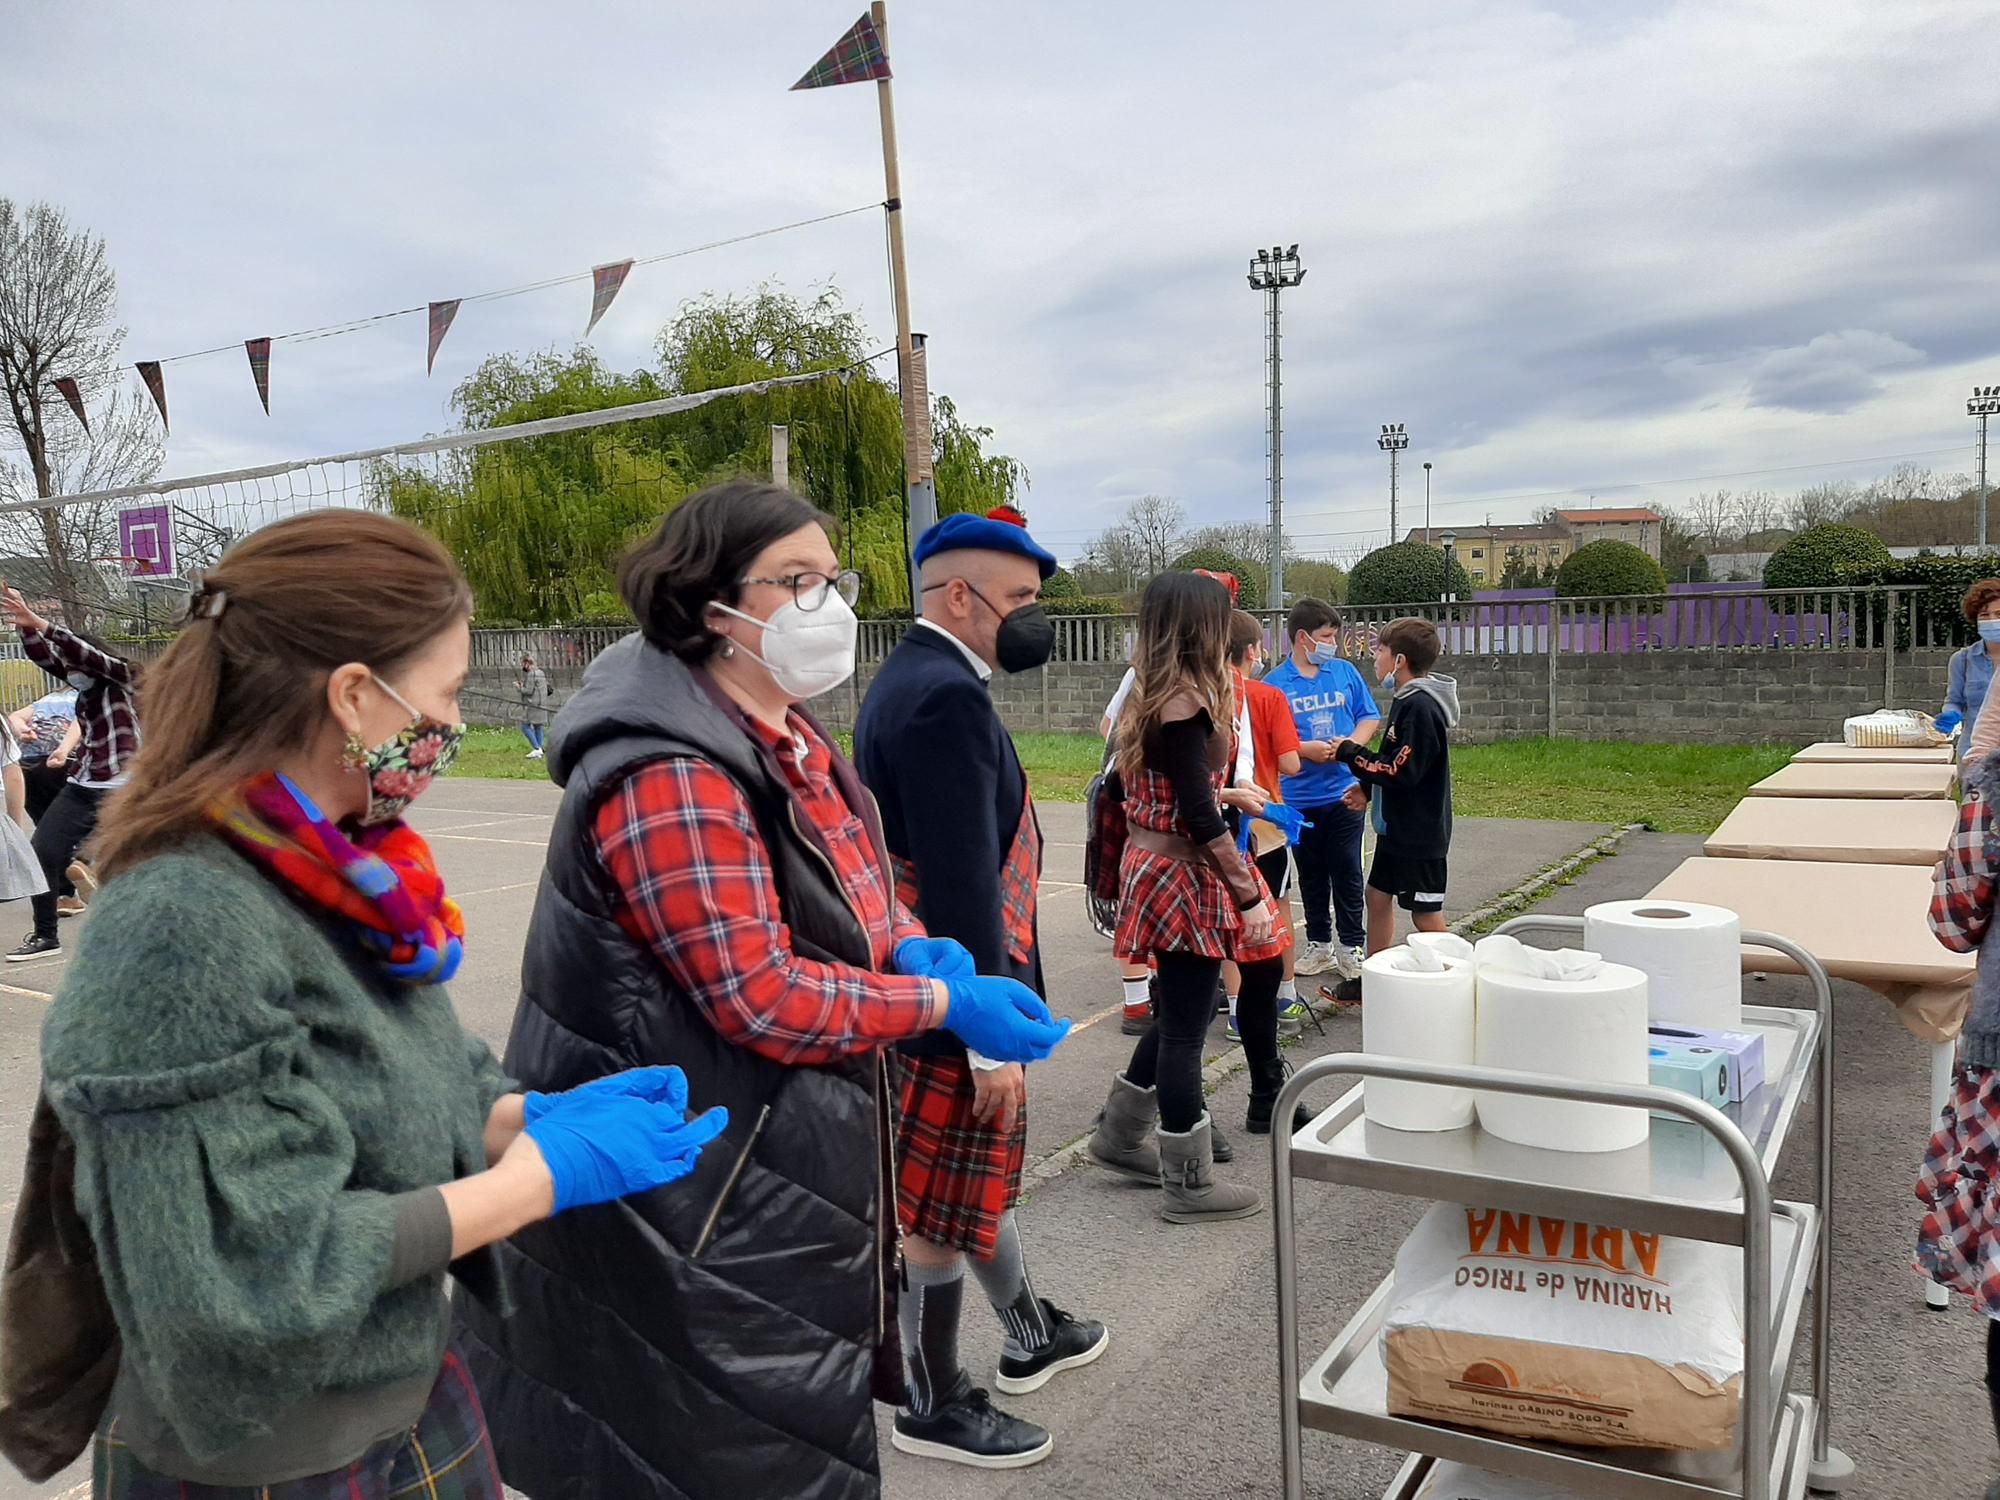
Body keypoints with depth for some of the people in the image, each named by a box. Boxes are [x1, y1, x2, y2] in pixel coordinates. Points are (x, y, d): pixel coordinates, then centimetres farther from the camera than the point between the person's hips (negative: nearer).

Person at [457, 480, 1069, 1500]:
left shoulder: (790, 744, 7)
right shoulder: (670, 783, -25)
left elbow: (855, 884, 17)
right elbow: (762, 996, -27)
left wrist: (907, 943, -5)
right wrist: (946, 1006, -22)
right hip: (702, 1213, -9)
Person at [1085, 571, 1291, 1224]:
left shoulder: (1149, 698, 10)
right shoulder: (1185, 705, -19)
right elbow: (1199, 817, -22)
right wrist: (1249, 895, -18)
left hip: (1155, 867, 9)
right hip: (1184, 875, -9)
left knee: (1180, 1015, 21)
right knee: (1185, 1027, 1)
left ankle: (1121, 1135, 34)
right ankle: (1190, 1186, 13)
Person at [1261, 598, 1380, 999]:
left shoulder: (1345, 672, 3)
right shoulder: (1275, 683, -5)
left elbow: (1370, 717, 8)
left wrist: (1351, 742, -11)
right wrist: (1306, 749, -18)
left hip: (1344, 792, 1)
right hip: (1299, 797, 0)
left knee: (1346, 873, 5)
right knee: (1311, 876, 13)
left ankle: (1351, 948, 17)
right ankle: (1319, 945, 28)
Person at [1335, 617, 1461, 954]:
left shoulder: (1420, 707, -22)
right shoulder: (1406, 699, 10)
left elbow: (1403, 771, -25)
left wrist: (1351, 753, -15)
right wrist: (1366, 788, 4)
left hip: (1420, 833, -10)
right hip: (1396, 827, 10)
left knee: (1426, 914, 1)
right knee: (1378, 897, 17)